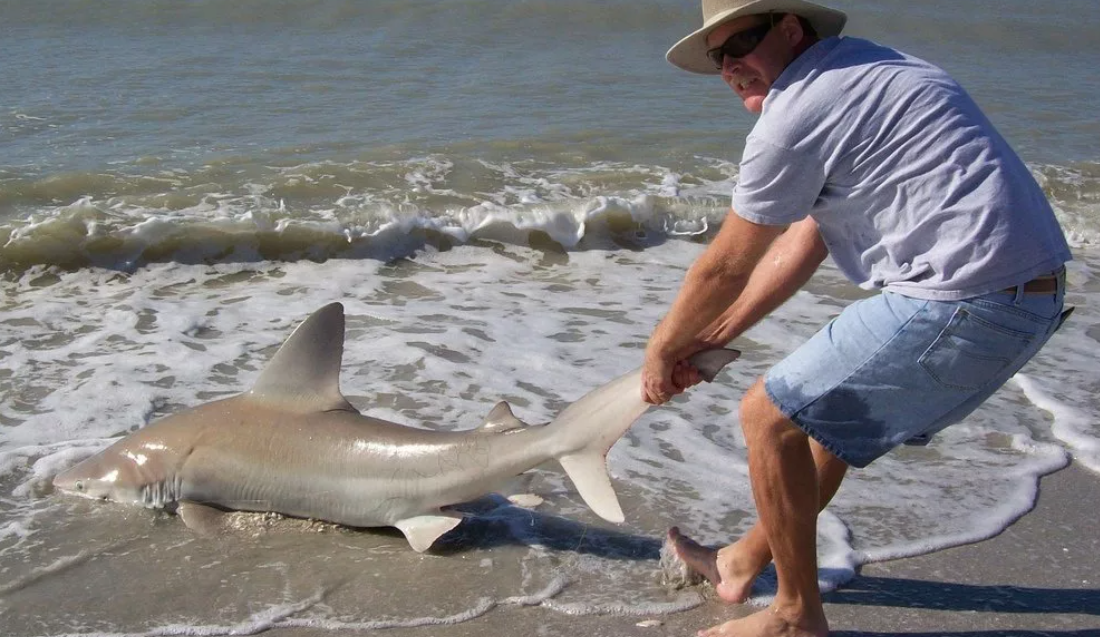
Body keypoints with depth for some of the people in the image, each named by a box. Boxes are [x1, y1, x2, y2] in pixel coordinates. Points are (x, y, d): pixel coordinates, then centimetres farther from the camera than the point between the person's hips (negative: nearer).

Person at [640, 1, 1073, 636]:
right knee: (834, 409, 25)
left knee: (771, 415, 2)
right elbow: (805, 243, 21)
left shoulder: (796, 113, -11)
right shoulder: (860, 70, 20)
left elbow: (725, 268, -3)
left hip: (963, 299, -10)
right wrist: (707, 340, 22)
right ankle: (746, 563, 41)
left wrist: (661, 350, 14)